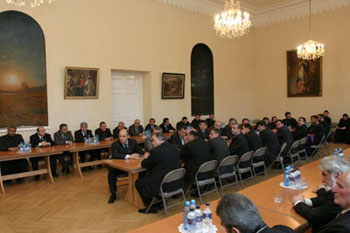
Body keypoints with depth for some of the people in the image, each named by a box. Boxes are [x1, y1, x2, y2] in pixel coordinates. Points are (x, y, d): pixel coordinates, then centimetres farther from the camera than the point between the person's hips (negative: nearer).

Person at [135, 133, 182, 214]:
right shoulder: (174, 148, 4)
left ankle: (152, 208, 20)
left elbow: (144, 165, -5)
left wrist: (145, 157, 17)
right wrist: (150, 157, 19)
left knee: (138, 182, 12)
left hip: (165, 186, -8)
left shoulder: (156, 151, -18)